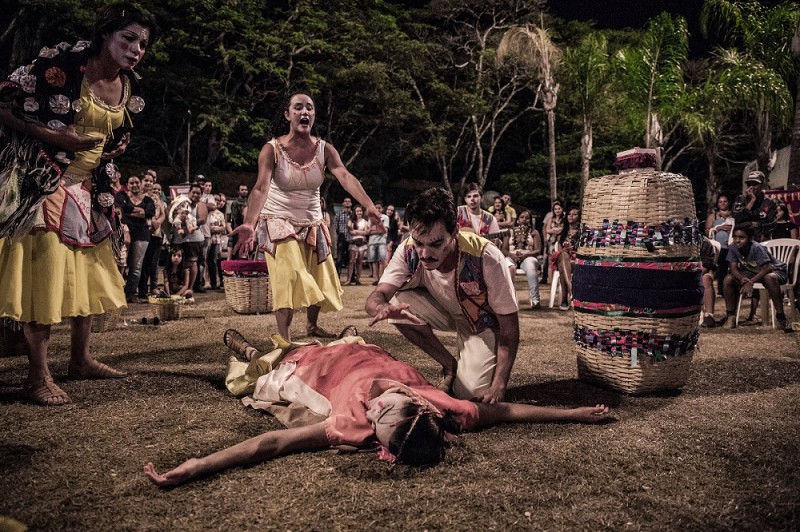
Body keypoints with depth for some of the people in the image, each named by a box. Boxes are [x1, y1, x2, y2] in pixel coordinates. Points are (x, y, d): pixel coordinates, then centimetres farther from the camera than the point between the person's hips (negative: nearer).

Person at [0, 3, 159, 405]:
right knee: (44, 274, -9)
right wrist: (54, 136, -22)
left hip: (87, 190, 8)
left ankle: (80, 360, 26)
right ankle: (38, 377, 0)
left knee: (89, 274, 12)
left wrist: (116, 148, 3)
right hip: (43, 184, -7)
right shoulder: (63, 64, -14)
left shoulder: (129, 89, 6)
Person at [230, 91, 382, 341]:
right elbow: (261, 187, -29)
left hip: (313, 223, 4)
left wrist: (369, 206, -41)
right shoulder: (272, 149, -16)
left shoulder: (324, 149, -7)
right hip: (280, 222, -4)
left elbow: (345, 177, -24)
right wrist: (249, 223, -46)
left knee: (317, 280, 14)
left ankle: (312, 326, 38)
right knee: (289, 279, -14)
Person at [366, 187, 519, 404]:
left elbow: (509, 326, -26)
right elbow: (376, 297, -29)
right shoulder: (409, 251, -26)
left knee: (470, 393, -24)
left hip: (483, 321, -4)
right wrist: (383, 308, -56)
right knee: (399, 303, -26)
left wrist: (499, 386, -32)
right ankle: (450, 366, -4)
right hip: (445, 311, 4)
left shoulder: (486, 258, -35)